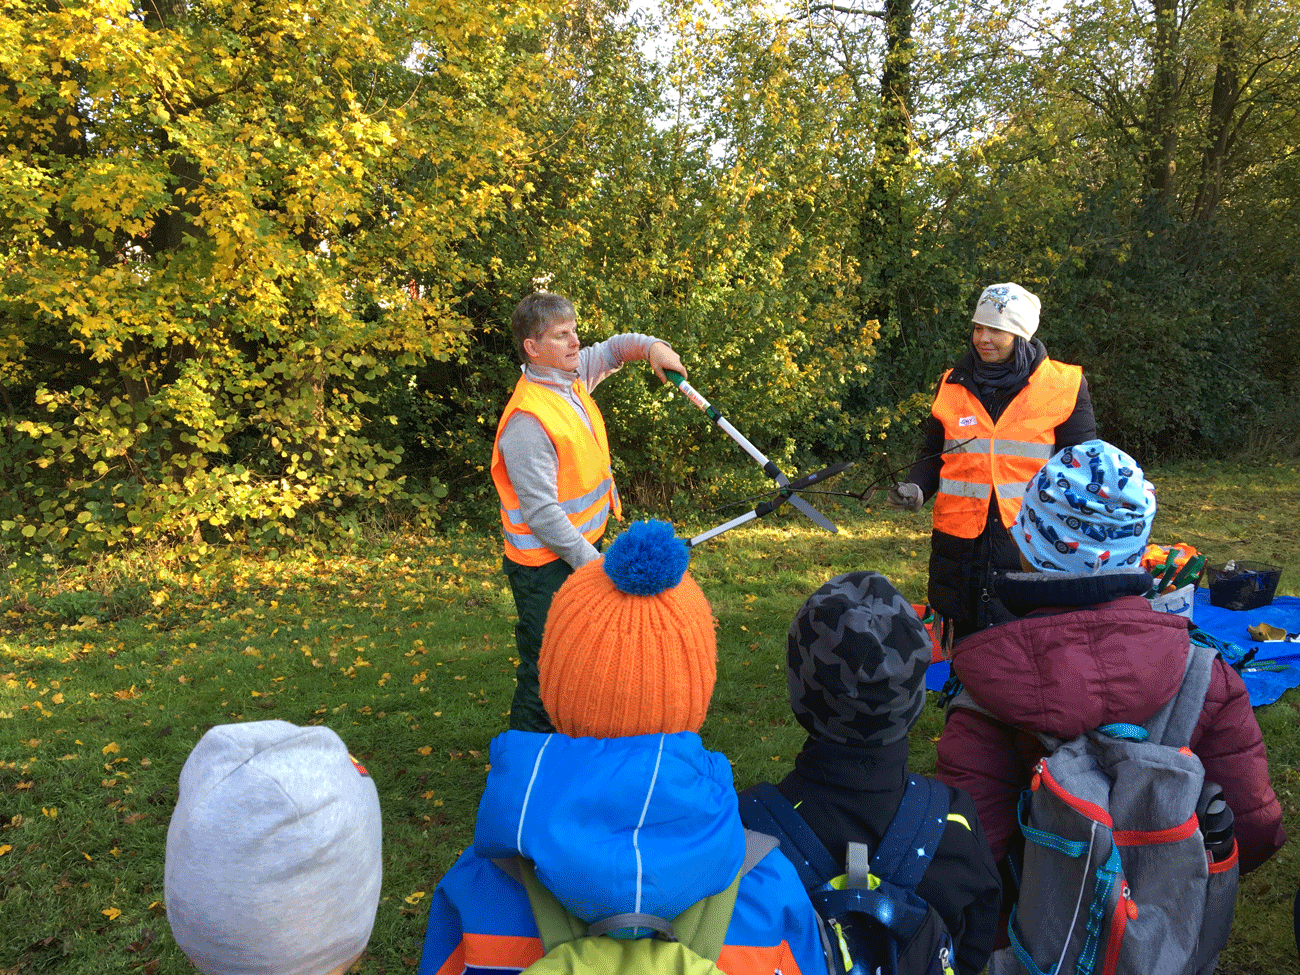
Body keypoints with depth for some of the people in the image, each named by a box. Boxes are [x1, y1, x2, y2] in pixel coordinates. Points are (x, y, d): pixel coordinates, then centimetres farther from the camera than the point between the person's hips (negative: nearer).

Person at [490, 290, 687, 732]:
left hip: (583, 547, 10)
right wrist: (592, 563, -23)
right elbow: (541, 512, -25)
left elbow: (612, 348, 21)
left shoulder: (571, 376, 2)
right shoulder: (527, 421, -25)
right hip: (548, 567, -10)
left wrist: (652, 346, -1)